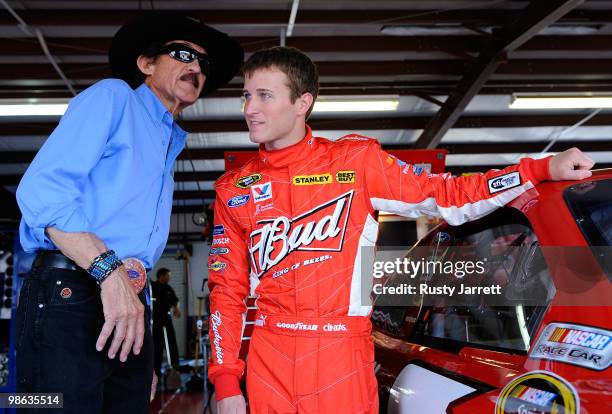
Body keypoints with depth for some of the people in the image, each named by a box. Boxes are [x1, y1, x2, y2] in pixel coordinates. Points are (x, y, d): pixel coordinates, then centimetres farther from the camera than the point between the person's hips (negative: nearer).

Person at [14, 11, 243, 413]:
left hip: (127, 306, 8)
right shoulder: (113, 96, 2)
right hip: (69, 296, -8)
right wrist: (108, 270, -21)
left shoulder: (171, 147, 25)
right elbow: (42, 188, -13)